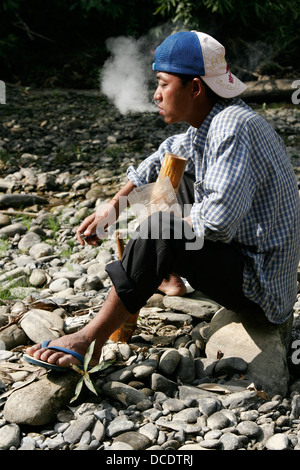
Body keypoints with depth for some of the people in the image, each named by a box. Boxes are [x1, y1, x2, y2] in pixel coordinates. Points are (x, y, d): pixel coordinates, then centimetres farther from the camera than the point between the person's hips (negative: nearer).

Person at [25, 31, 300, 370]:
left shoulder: (234, 128, -25)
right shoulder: (208, 124, 4)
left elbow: (218, 218, -36)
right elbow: (164, 156, 22)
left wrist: (169, 223, -15)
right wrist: (114, 205, 12)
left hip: (260, 285, -10)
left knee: (162, 231, -30)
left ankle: (89, 342, -21)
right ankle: (169, 278, 24)